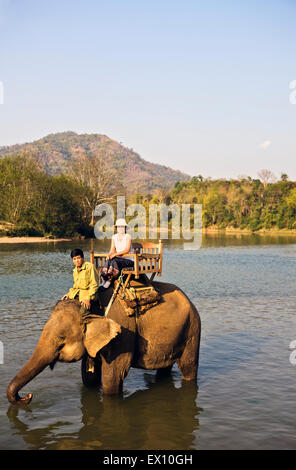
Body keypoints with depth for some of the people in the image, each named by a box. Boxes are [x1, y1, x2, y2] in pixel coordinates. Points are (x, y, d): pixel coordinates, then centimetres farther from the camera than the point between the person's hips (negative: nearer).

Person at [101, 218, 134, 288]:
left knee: (114, 261, -33)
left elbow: (127, 250, -14)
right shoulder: (114, 237, 12)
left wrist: (115, 254, -23)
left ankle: (109, 280, -32)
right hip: (118, 259, 4)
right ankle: (105, 279, -36)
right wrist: (109, 254, -13)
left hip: (127, 260, -4)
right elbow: (112, 249, 11)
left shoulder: (127, 236, -4)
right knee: (108, 260, -28)